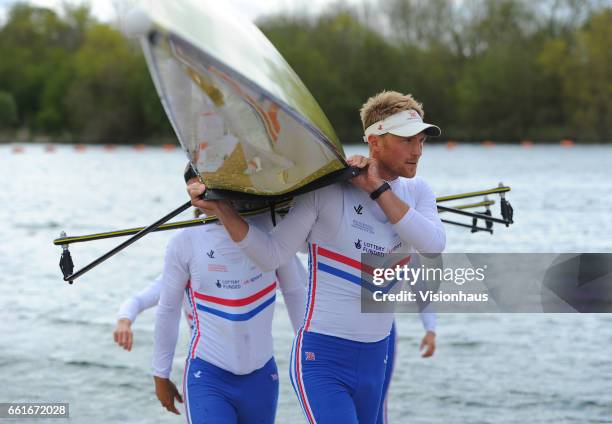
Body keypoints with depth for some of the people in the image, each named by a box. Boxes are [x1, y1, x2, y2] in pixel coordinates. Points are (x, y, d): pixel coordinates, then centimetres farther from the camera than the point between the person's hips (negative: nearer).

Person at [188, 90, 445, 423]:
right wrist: (221, 209, -23)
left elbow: (433, 246, -15)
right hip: (322, 361, -6)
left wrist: (378, 190, -18)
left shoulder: (417, 192, 4)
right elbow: (271, 255, -10)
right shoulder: (326, 189, -12)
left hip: (374, 361, 6)